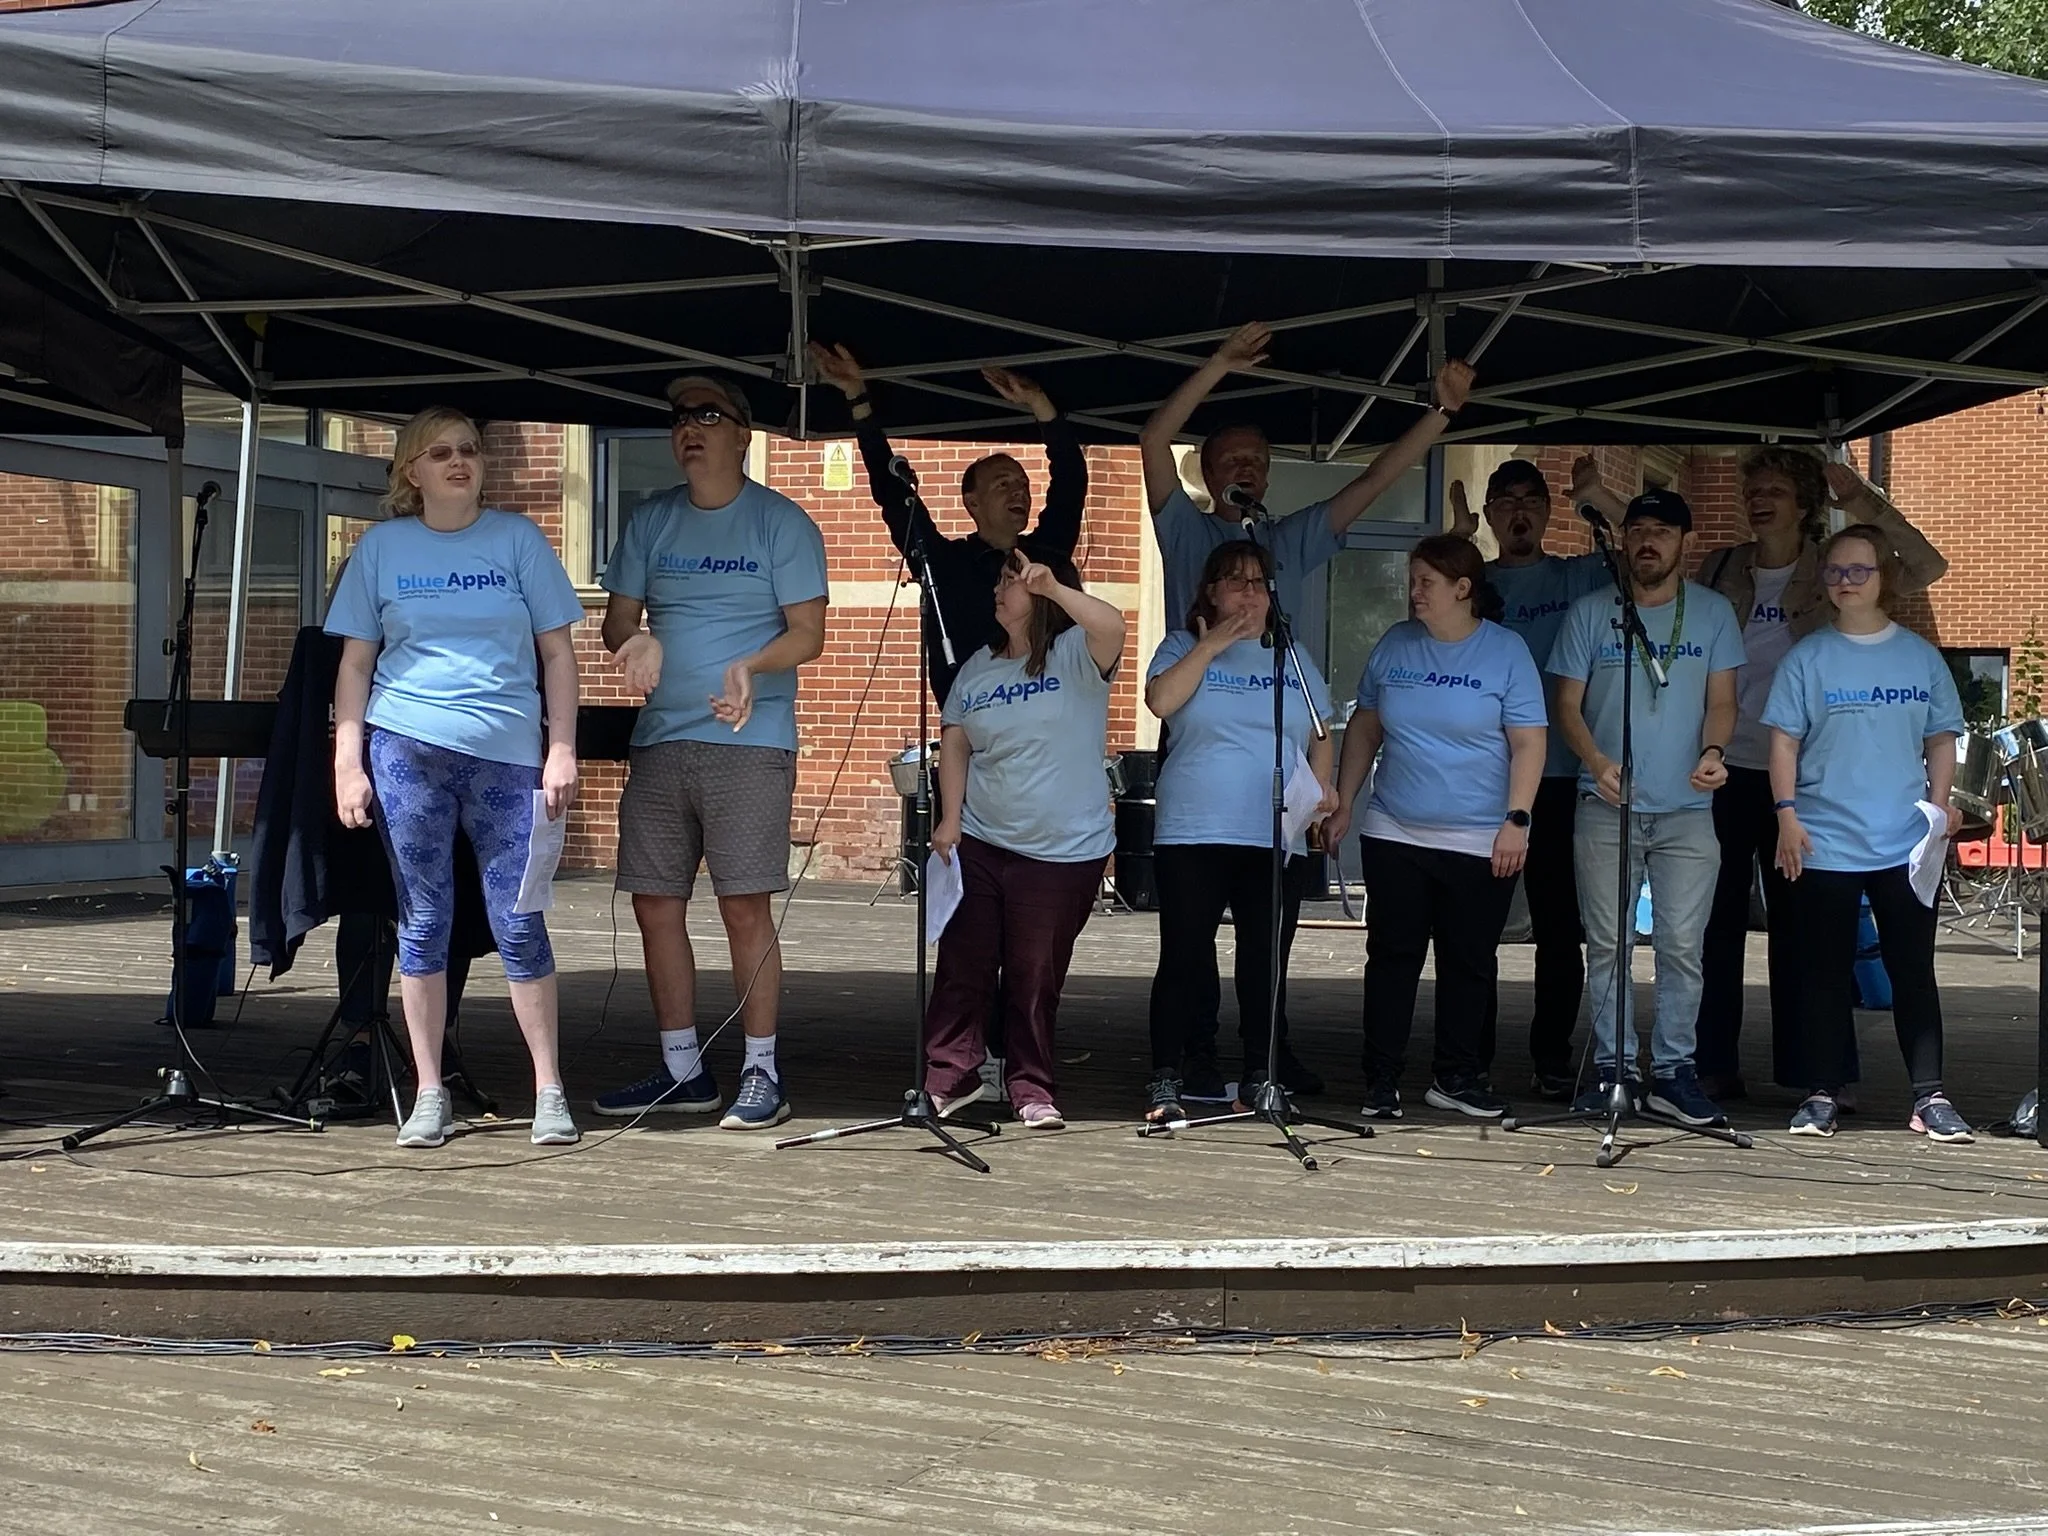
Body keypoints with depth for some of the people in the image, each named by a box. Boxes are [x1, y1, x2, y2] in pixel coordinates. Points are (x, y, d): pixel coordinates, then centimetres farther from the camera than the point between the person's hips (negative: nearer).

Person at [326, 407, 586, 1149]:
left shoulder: (516, 538, 7)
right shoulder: (382, 546, 8)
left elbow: (557, 652, 7)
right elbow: (355, 662, 10)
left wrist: (562, 751, -1)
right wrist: (347, 764, 2)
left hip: (508, 754, -1)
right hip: (408, 750, 1)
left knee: (518, 923, -2)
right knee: (423, 922, 4)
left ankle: (549, 1093, 7)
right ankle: (429, 1096, 13)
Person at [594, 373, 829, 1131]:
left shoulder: (781, 522, -1)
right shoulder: (651, 520, 13)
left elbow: (808, 634, -5)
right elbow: (617, 618, 11)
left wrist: (751, 666, -24)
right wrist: (635, 642, -13)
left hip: (750, 741, -5)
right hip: (660, 739, 5)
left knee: (744, 905, -8)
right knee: (655, 902, 5)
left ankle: (761, 1071, 0)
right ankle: (682, 1069, 16)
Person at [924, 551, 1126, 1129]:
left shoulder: (1075, 656, -6)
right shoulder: (978, 666, 11)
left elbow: (1111, 627, -29)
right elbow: (955, 744, 12)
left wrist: (1051, 586, -33)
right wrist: (950, 820, 3)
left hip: (1064, 851, -4)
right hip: (980, 843, 4)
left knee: (1036, 978, 4)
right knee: (962, 967, 5)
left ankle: (1031, 1089, 16)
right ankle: (951, 1075, 15)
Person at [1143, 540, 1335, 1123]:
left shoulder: (1292, 657, 16)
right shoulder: (1184, 647, 7)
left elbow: (1321, 735, 18)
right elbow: (1161, 700, -12)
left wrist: (1321, 782, 0)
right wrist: (1211, 645, -10)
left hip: (1276, 835, 3)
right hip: (1193, 832, -3)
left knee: (1267, 959, 6)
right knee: (1185, 955, -2)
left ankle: (1263, 1069, 16)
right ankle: (1169, 1075, 4)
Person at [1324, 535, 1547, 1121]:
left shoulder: (1506, 651, -4)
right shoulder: (1394, 645, 6)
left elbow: (1528, 743, -5)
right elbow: (1364, 728, 14)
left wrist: (1516, 820, -13)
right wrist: (1342, 806, 11)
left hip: (1481, 846, -3)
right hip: (1393, 836, 3)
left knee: (1469, 963, 6)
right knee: (1392, 958, 3)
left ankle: (1457, 1077, 18)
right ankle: (1381, 1084, 9)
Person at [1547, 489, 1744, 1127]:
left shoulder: (1712, 613, 7)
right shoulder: (1590, 613, 6)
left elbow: (1721, 700, 6)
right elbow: (1567, 704, 5)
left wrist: (1712, 751, -15)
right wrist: (1596, 761, -14)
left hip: (1687, 809, 0)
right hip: (1605, 807, 0)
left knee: (1682, 945, -2)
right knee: (1606, 943, 3)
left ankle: (1673, 1070, 6)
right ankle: (1612, 1067, 13)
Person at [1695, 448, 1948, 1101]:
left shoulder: (1830, 573, 0)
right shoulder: (1719, 569, 6)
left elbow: (1927, 568, -11)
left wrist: (1867, 504, -14)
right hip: (1723, 769, 2)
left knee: (1796, 923, 4)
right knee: (1718, 920, 5)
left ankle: (1801, 1070, 10)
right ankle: (1714, 1065, 11)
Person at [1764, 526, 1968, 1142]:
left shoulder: (1921, 657, 7)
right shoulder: (1807, 658, 2)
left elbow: (1941, 739, 11)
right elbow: (1784, 740, 1)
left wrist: (1941, 802, -3)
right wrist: (1787, 814, -9)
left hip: (1907, 844, 1)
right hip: (1824, 844, -1)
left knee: (1914, 970, 3)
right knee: (1826, 971, 5)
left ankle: (1930, 1097, 8)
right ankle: (1821, 1095, 12)